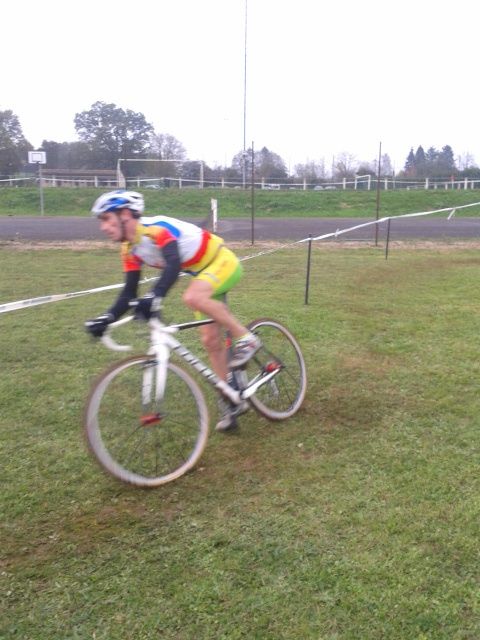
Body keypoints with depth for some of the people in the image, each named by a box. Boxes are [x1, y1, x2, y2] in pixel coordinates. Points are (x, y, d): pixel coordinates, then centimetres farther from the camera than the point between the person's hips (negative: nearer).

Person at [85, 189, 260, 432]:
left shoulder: (156, 228, -29)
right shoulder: (130, 249, -3)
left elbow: (174, 264, -46)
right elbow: (129, 293, -2)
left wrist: (153, 297, -60)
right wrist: (107, 317, -18)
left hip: (222, 261, -8)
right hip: (203, 272, 8)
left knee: (192, 297, -37)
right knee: (211, 340, 4)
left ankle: (245, 339, -17)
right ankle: (230, 401, 15)